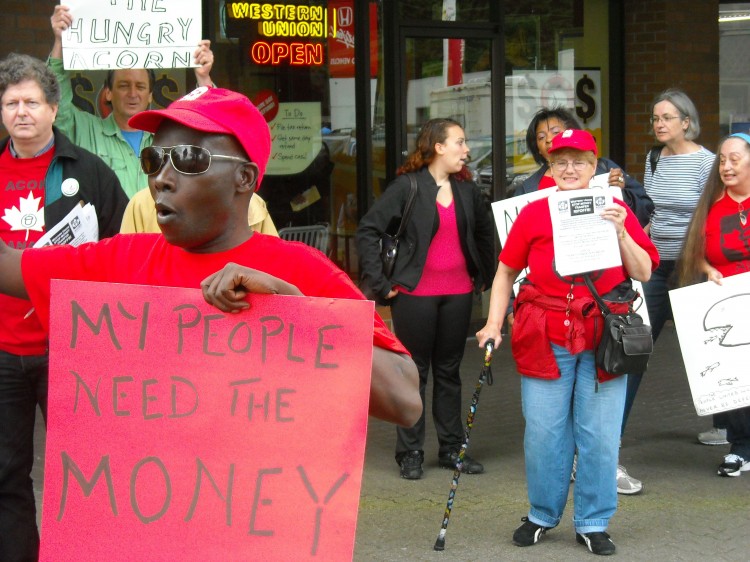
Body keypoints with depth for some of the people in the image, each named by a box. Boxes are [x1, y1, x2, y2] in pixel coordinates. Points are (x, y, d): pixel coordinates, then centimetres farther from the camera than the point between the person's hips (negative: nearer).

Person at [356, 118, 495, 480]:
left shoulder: (467, 190, 8)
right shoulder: (407, 187, -7)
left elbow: (485, 233, 25)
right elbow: (367, 231, -9)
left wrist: (485, 276, 18)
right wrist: (381, 283, -11)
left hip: (458, 293, 5)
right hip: (416, 294, -4)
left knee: (449, 371, 12)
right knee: (414, 372, 3)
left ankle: (452, 449, 20)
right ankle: (410, 453, 11)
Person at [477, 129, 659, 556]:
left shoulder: (616, 211, 6)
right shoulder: (534, 214, 5)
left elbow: (644, 273, 2)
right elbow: (506, 272, 11)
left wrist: (620, 232, -10)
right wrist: (493, 324, 3)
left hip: (603, 340, 0)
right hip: (545, 340, 0)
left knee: (600, 435, 2)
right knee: (543, 432, 4)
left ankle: (594, 523, 16)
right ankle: (543, 516, 23)